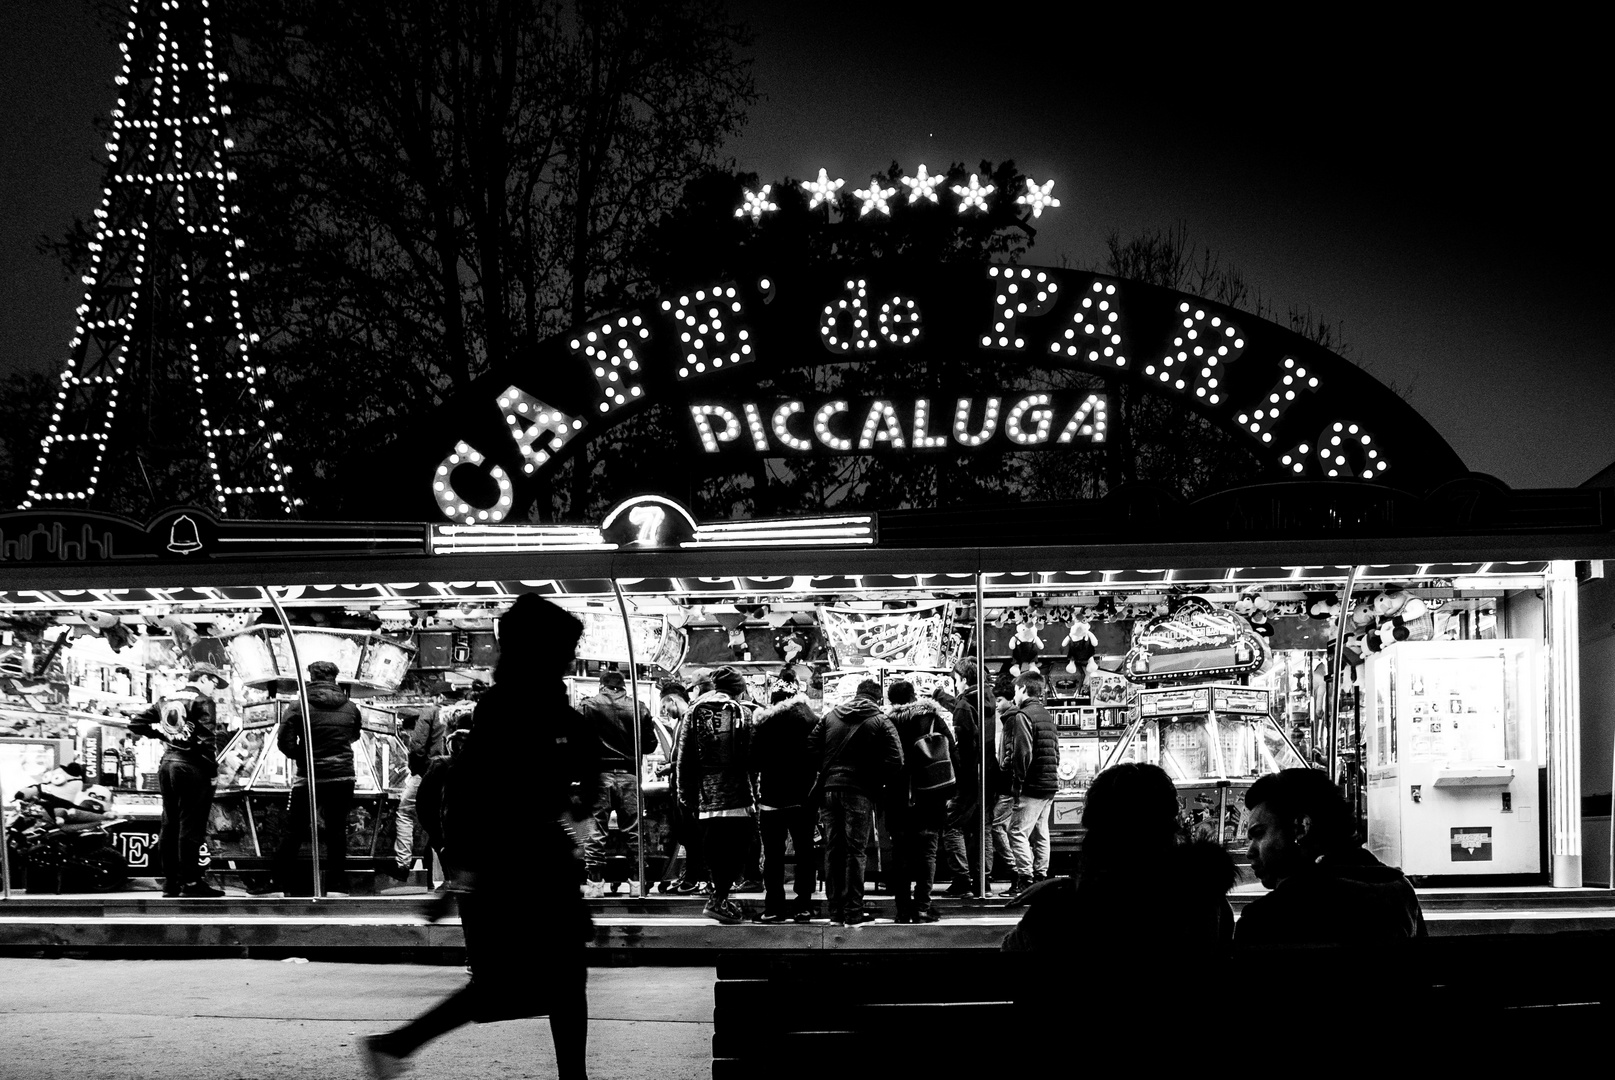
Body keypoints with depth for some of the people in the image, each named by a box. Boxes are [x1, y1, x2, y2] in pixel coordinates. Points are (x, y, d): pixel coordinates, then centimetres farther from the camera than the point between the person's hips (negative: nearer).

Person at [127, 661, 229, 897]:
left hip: (167, 763, 7)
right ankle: (190, 882, -7)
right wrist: (213, 768, -11)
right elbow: (206, 738, -16)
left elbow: (136, 725, 16)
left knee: (169, 824, 11)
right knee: (191, 825, -6)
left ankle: (170, 882, 13)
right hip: (192, 765, -7)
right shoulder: (202, 702, -6)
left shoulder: (165, 701, 15)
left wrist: (160, 732, 17)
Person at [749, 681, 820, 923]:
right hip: (803, 797, 1)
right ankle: (803, 906, 5)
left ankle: (773, 907, 0)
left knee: (772, 853, 3)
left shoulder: (764, 723, -5)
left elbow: (754, 762, -4)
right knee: (804, 851, 8)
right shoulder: (811, 721, -3)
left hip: (771, 799, -1)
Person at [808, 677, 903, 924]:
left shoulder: (831, 716, 9)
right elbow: (895, 760, -11)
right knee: (856, 850, 0)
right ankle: (853, 911, -2)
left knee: (833, 849, 10)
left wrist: (826, 772, 12)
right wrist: (877, 783, 1)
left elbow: (812, 746, 6)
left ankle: (835, 909, 14)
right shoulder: (880, 722, -3)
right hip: (859, 792, -4)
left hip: (830, 787, 4)